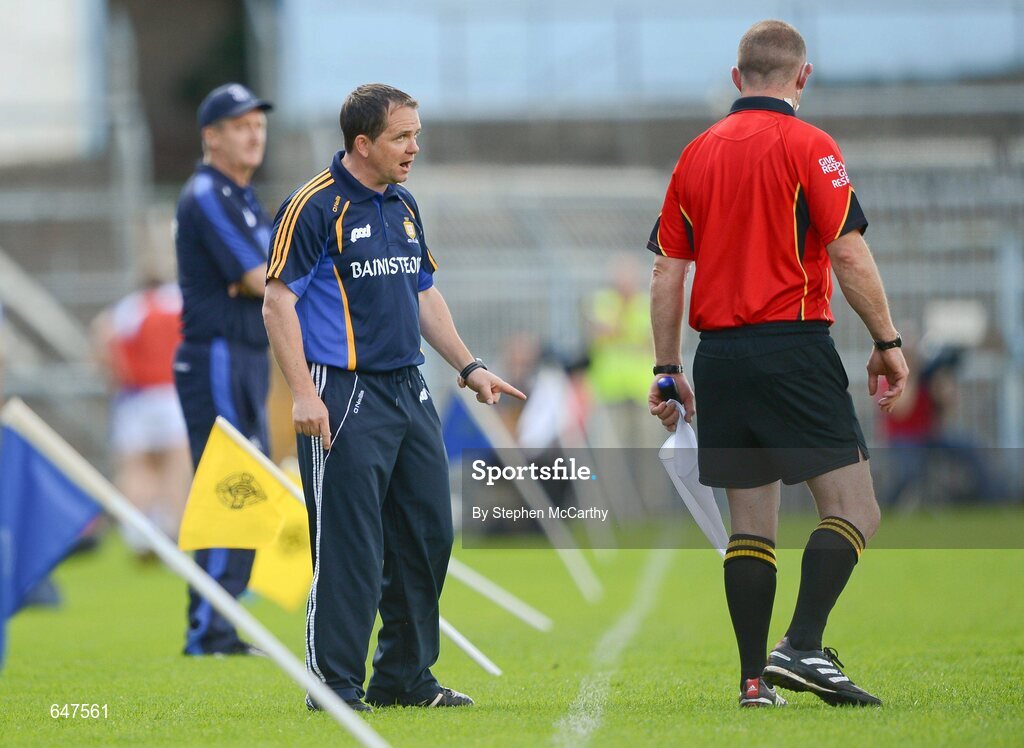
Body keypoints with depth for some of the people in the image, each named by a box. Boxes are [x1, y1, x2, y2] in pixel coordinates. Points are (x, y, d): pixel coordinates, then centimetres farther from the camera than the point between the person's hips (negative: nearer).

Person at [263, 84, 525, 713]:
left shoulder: (403, 208, 15)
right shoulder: (315, 207, -10)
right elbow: (278, 302, -12)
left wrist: (469, 367, 20)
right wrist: (302, 393, -19)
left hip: (410, 390, 8)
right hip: (345, 396, -8)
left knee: (427, 536, 10)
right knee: (349, 545, -8)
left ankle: (406, 676, 21)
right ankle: (335, 687, -2)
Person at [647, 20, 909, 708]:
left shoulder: (696, 154, 12)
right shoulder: (807, 146, -4)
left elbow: (667, 272, 12)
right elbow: (848, 252, -11)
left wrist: (668, 370, 17)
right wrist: (888, 342, -4)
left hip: (719, 354, 6)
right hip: (792, 344, -6)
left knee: (751, 524, 10)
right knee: (853, 507, -3)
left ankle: (755, 679, 6)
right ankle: (802, 649, -18)